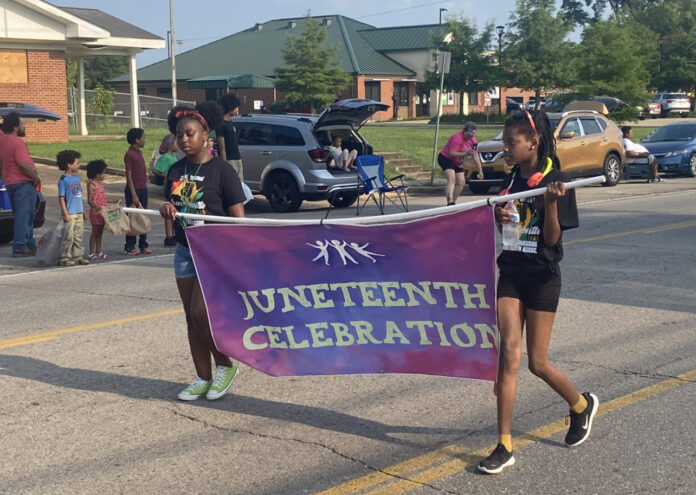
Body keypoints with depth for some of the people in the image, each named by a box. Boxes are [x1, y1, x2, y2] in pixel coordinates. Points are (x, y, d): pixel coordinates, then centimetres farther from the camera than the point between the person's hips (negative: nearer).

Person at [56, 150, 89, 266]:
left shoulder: (77, 177, 12)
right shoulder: (63, 180, -11)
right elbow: (61, 198, -12)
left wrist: (83, 211, 19)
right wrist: (65, 214, -16)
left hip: (79, 213, 8)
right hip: (69, 213, -8)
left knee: (78, 236, 11)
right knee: (69, 237, -6)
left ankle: (78, 256, 19)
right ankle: (64, 258, 0)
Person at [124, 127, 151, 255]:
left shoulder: (139, 152, 13)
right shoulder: (129, 154, -13)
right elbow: (129, 176, -16)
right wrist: (134, 195, -19)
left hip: (143, 189, 8)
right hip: (134, 190, -8)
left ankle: (143, 244, 16)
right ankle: (129, 247, 4)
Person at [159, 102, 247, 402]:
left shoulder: (221, 170, -11)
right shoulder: (176, 171, 7)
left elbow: (238, 218, -11)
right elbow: (169, 205, 18)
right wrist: (166, 209, -6)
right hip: (184, 250, 6)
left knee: (201, 312, -13)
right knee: (192, 317, 8)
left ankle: (225, 367, 9)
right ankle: (203, 379, 18)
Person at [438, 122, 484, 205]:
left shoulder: (474, 141, 1)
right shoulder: (457, 138, -25)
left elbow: (475, 156, 8)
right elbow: (452, 153, -32)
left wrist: (480, 171, 6)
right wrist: (465, 153, -41)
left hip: (458, 163, 9)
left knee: (461, 182, 5)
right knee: (451, 179, -29)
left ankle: (453, 202, 16)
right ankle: (450, 202, -43)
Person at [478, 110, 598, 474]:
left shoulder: (557, 182, -11)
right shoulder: (512, 180, 6)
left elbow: (552, 238, -13)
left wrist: (551, 202, -29)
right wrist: (500, 218, -7)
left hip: (542, 278, -5)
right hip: (510, 275, 5)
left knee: (537, 363, 4)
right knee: (508, 355, -3)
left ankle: (582, 405, 34)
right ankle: (504, 447, 0)